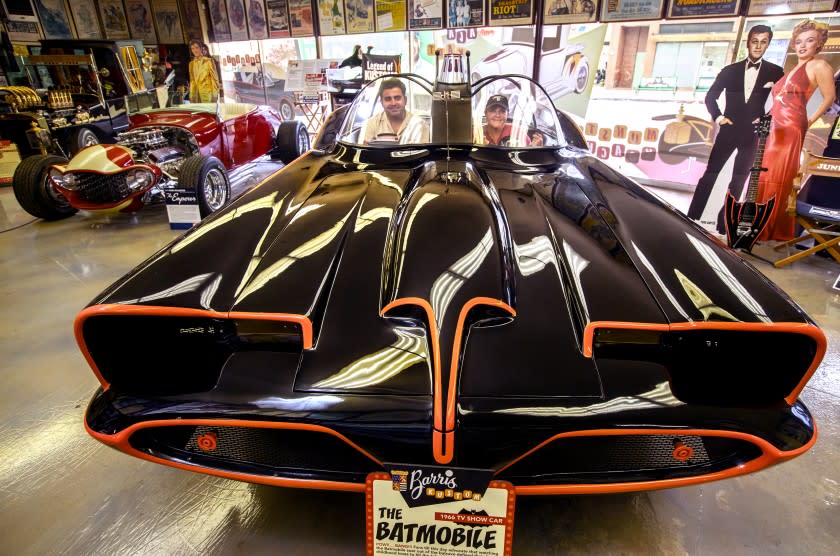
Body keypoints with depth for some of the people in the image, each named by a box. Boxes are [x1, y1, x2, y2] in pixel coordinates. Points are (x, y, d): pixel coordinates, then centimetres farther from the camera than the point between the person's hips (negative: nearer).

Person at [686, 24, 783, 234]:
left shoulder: (775, 72, 4)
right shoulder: (730, 70, 5)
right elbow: (710, 97, 8)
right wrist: (718, 116, -5)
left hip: (753, 133, 0)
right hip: (729, 130, 0)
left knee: (738, 180, 2)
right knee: (710, 173, -3)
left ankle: (723, 222, 7)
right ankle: (692, 217, -1)